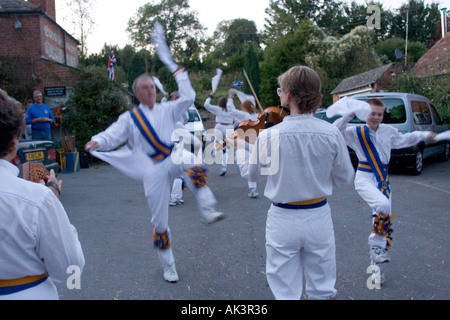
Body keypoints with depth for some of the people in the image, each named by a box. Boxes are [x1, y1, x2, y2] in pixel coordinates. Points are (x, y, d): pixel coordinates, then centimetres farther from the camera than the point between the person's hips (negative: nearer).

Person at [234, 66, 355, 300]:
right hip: (319, 219, 2)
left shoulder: (268, 135, -15)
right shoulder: (331, 133, -10)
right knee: (323, 290, 20)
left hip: (283, 220, -2)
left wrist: (239, 149, 20)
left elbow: (252, 174, 3)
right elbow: (344, 178, 2)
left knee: (286, 293, 14)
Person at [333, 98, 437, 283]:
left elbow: (404, 139, 27)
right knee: (383, 205, -32)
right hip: (364, 179, -5)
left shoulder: (388, 131, 9)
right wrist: (348, 116, -26)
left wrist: (425, 135, 21)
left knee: (385, 218, 6)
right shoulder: (356, 132, -5)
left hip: (383, 180, 6)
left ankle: (376, 263, 20)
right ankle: (375, 243, -7)